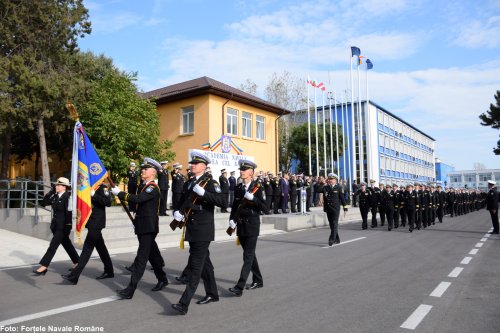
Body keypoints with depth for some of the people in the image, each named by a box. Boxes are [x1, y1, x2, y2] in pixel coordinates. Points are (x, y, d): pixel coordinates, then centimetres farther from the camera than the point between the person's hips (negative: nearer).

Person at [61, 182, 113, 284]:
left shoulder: (102, 188, -10)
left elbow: (108, 202, -22)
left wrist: (94, 195, -25)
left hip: (96, 223, -9)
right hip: (92, 223, 9)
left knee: (87, 249, -7)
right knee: (101, 248, 15)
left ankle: (74, 276, -5)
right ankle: (109, 271, 25)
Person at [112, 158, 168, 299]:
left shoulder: (153, 188, -15)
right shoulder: (143, 186, 13)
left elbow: (137, 199, -29)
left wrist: (119, 193, -21)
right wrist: (136, 221, 17)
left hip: (149, 228, -9)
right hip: (142, 227, 9)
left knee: (141, 257, -8)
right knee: (152, 254, 18)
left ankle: (130, 290, -7)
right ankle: (162, 279, 32)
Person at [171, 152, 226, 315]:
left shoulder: (210, 182, -9)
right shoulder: (188, 183, 12)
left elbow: (222, 201, -21)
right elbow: (182, 202, 20)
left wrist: (203, 193, -29)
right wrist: (177, 212, 0)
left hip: (203, 230, -8)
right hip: (191, 229, 8)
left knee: (195, 265, -8)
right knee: (204, 262, 18)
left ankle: (184, 304, -7)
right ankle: (212, 294, 32)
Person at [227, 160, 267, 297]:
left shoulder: (257, 188, -7)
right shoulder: (238, 188, 9)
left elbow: (264, 207, -12)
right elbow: (234, 206, 12)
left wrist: (252, 198, -25)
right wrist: (232, 219, -2)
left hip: (252, 225, -6)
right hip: (241, 225, 6)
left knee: (248, 256, -7)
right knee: (250, 254, 15)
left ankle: (240, 287, -8)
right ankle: (258, 281, 30)